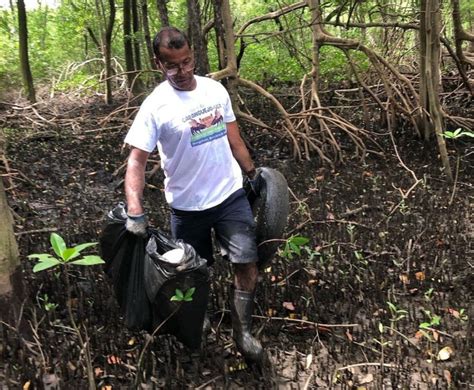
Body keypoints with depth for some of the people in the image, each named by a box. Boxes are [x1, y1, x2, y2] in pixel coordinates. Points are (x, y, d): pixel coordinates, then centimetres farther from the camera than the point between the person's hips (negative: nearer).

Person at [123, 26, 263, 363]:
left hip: (231, 195, 3)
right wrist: (135, 213, -28)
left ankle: (242, 332, 20)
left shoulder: (216, 89, 0)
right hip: (188, 206, -3)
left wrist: (252, 172, 17)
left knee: (248, 264, 0)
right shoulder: (155, 106, -14)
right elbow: (136, 161, -17)